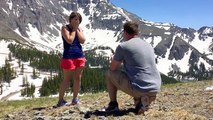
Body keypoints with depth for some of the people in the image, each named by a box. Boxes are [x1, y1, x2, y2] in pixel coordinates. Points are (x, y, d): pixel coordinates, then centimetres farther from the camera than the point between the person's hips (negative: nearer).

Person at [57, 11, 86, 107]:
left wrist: (77, 29, -3)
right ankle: (60, 100, 5)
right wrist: (73, 29, -7)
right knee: (67, 79, -3)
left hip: (80, 56, 6)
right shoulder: (65, 28, -3)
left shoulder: (79, 29, 12)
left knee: (78, 78, 7)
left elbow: (82, 41, -2)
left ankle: (75, 98, 18)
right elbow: (69, 40, -17)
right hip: (68, 57, -5)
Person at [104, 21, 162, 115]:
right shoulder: (149, 45, 14)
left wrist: (115, 61, 27)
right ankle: (141, 100, 12)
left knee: (109, 74, 14)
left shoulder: (123, 46, -4)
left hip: (139, 89, -6)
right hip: (155, 90, 6)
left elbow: (112, 68, 6)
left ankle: (113, 105, 18)